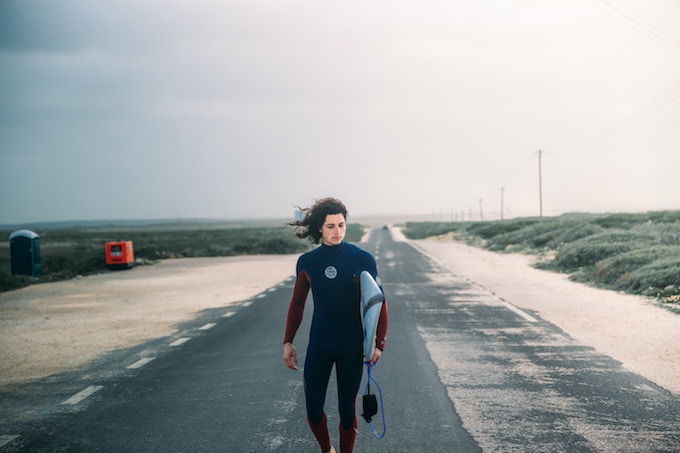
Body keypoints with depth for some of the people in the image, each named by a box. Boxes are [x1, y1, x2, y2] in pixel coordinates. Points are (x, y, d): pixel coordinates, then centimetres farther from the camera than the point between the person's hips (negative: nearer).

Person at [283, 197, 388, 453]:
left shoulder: (363, 260, -7)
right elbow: (297, 304, 10)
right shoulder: (307, 262, 0)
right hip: (318, 345, 2)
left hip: (352, 346, -2)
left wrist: (379, 343, -9)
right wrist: (288, 342, 5)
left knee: (347, 410, 6)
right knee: (314, 410, 2)